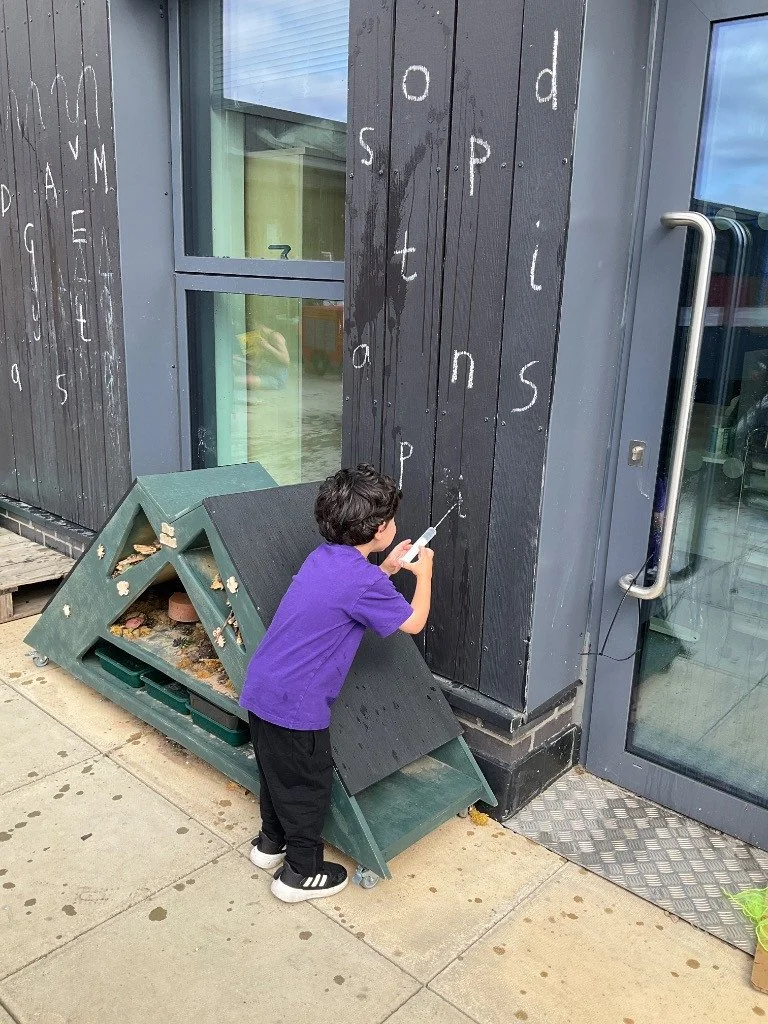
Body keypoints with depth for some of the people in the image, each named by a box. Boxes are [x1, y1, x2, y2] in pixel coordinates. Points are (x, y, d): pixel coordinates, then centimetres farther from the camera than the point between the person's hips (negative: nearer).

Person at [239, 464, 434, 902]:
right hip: (296, 703, -8)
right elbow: (414, 621, -7)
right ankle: (302, 873, 30)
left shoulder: (325, 556, 4)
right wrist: (424, 573, 7)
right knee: (309, 783, 13)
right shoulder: (363, 581, -22)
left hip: (262, 688, 9)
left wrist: (387, 570, 17)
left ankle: (271, 842, 48)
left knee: (278, 771, 27)